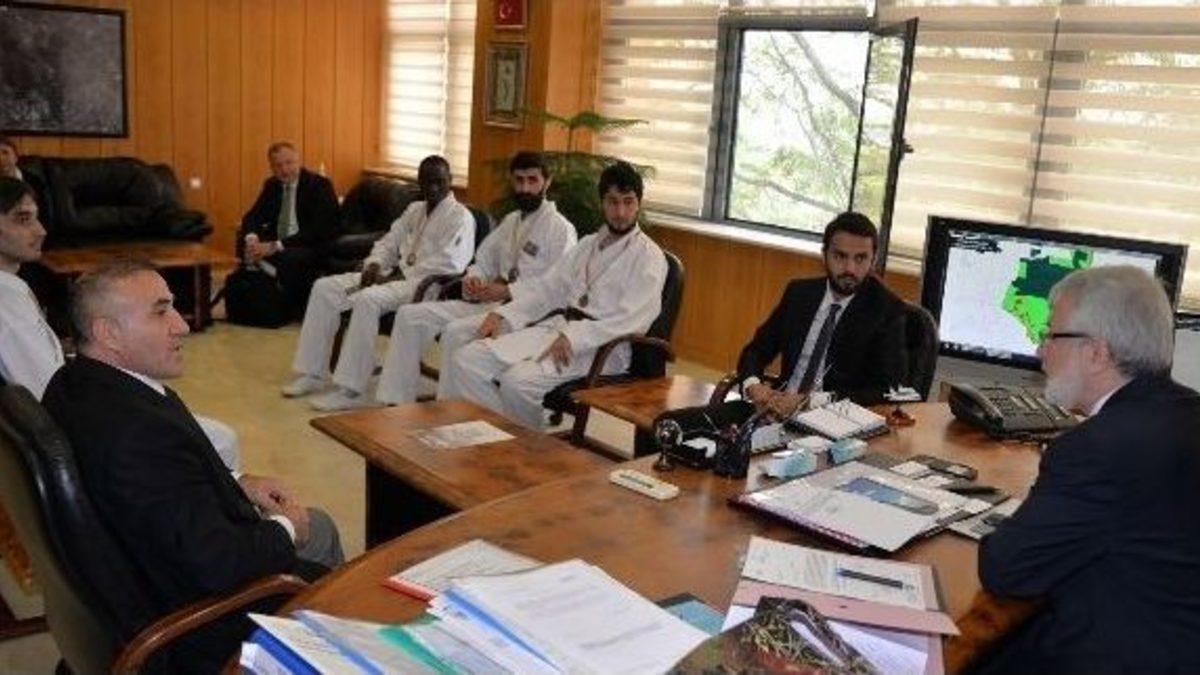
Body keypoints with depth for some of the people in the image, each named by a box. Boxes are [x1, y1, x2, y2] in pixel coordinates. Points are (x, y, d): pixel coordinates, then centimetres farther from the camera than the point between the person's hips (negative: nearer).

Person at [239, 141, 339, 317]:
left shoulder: (319, 185, -13)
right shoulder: (272, 185, 8)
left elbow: (317, 231, -22)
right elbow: (252, 216, 9)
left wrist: (275, 246, -29)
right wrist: (251, 238, -17)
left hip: (312, 247, -6)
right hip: (276, 243, 7)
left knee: (290, 258, -36)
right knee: (243, 246, -15)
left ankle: (295, 310, -11)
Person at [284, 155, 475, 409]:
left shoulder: (460, 217, -6)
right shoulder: (414, 210, 20)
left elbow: (449, 264, -19)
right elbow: (388, 242, 23)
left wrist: (395, 278, -18)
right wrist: (374, 265, -2)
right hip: (396, 275, 9)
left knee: (367, 299, -35)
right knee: (324, 288, -5)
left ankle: (351, 390, -30)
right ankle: (313, 374, -3)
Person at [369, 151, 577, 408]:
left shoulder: (560, 228, -5)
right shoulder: (510, 221, 21)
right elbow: (484, 260, 25)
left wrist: (507, 292, -22)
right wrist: (472, 279, 1)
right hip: (487, 302, 9)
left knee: (456, 331, -33)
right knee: (410, 315, -3)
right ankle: (396, 401, -2)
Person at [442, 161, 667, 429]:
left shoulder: (649, 256, -1)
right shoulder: (588, 244, 21)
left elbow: (631, 319, -13)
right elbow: (547, 286, 17)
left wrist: (573, 338, -23)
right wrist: (503, 314, 1)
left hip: (599, 346, -7)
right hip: (556, 326, 7)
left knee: (519, 380, -30)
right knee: (467, 359, -12)